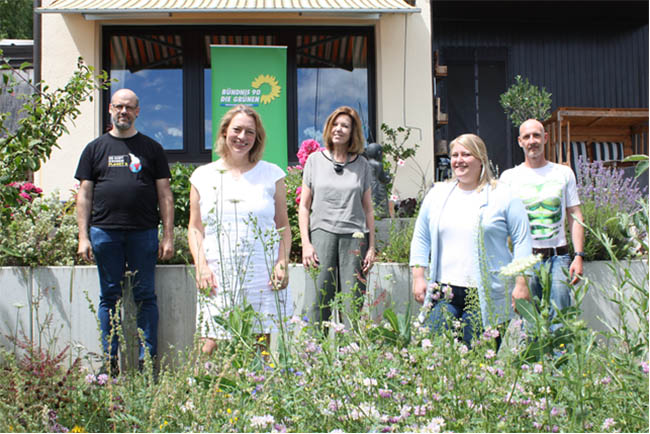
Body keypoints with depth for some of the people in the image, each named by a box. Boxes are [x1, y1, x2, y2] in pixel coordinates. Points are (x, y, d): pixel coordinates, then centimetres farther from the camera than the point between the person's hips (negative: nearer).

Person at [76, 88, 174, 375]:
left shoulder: (151, 148, 11)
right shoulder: (95, 148, 13)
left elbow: (165, 194, 8)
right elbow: (84, 195, 10)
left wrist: (168, 236, 1)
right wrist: (83, 236, 1)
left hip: (143, 233, -1)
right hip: (105, 232, 1)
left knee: (144, 297, 2)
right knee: (110, 297, 6)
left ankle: (147, 360, 9)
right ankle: (110, 362, 14)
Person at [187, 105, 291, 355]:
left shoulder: (271, 175, 9)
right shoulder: (203, 176, 11)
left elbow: (283, 227, 11)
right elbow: (195, 228, 12)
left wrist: (282, 263, -3)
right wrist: (201, 266, -2)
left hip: (262, 277, 0)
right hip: (217, 277, 0)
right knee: (212, 345, -6)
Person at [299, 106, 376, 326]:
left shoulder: (362, 165, 10)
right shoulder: (315, 160, 8)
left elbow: (368, 209, 12)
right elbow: (304, 206, 8)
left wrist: (371, 246, 6)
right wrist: (306, 243, 0)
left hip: (354, 236, 1)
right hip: (322, 233, 0)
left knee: (353, 304, -1)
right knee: (320, 302, -3)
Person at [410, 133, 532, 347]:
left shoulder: (503, 196, 2)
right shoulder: (437, 194, 13)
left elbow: (522, 241, 2)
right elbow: (421, 239, 16)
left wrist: (521, 283, -4)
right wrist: (419, 277, 7)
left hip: (486, 296, -3)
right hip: (443, 293, 3)